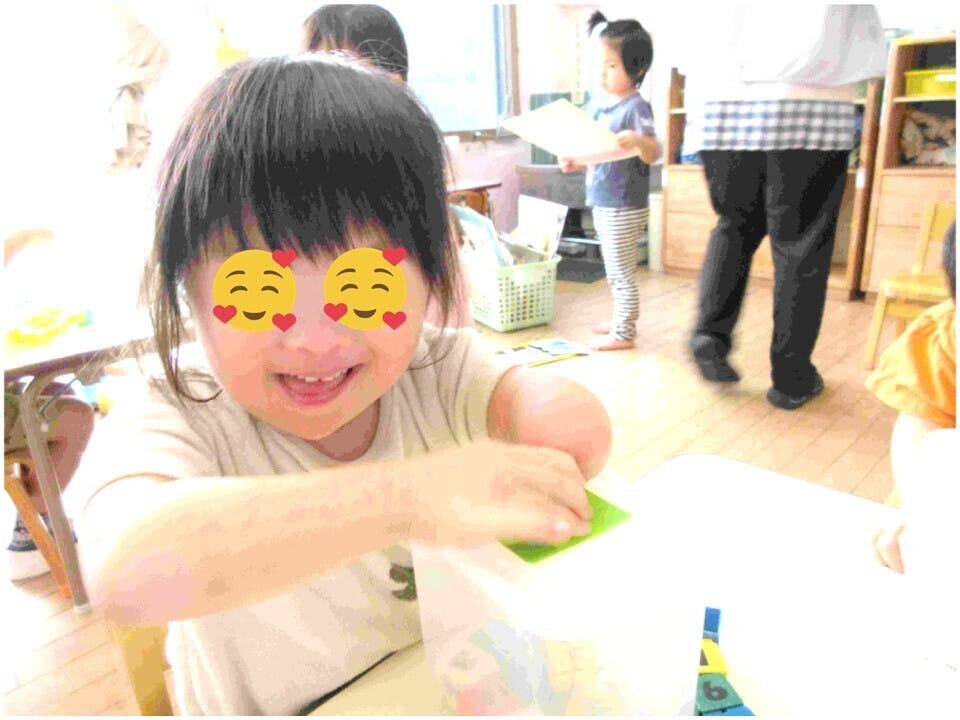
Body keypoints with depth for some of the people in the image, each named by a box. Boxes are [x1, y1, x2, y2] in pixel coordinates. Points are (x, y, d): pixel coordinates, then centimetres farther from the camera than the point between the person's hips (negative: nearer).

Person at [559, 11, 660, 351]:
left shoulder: (636, 107, -15)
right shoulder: (601, 106, 9)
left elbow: (654, 155, -25)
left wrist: (639, 142, -44)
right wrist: (575, 163, 6)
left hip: (625, 207, -9)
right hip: (602, 204, 9)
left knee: (621, 273, 0)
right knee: (615, 273, 19)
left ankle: (624, 334, 12)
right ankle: (621, 321, 33)